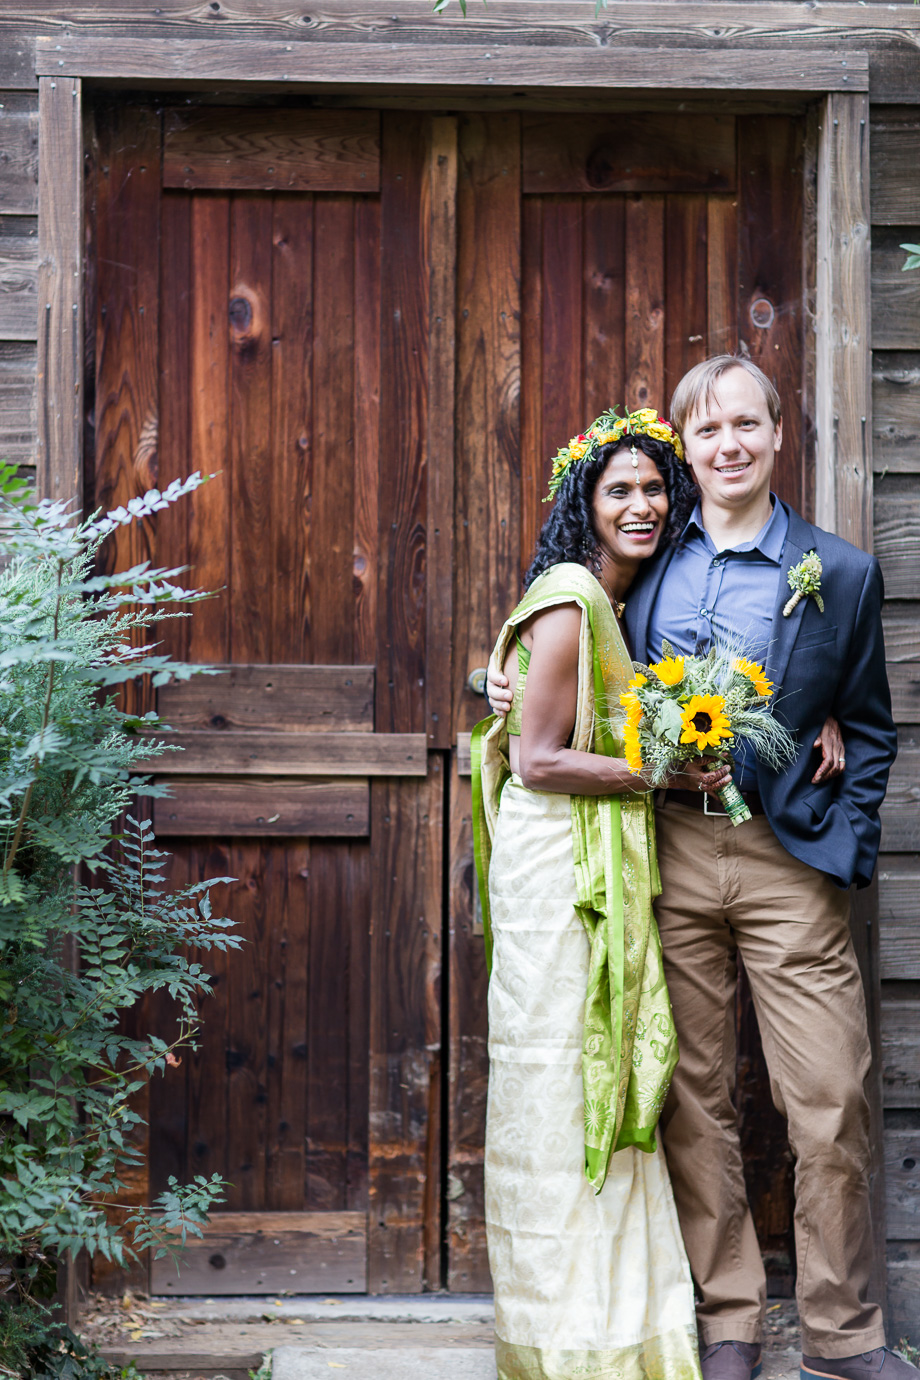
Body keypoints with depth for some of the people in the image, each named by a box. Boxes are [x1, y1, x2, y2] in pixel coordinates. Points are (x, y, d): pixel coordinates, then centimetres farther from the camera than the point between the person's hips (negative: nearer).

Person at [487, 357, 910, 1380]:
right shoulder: (648, 565, 9)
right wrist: (511, 686, 2)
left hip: (789, 859, -2)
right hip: (670, 854, 2)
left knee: (830, 1106, -2)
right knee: (694, 1102, 7)